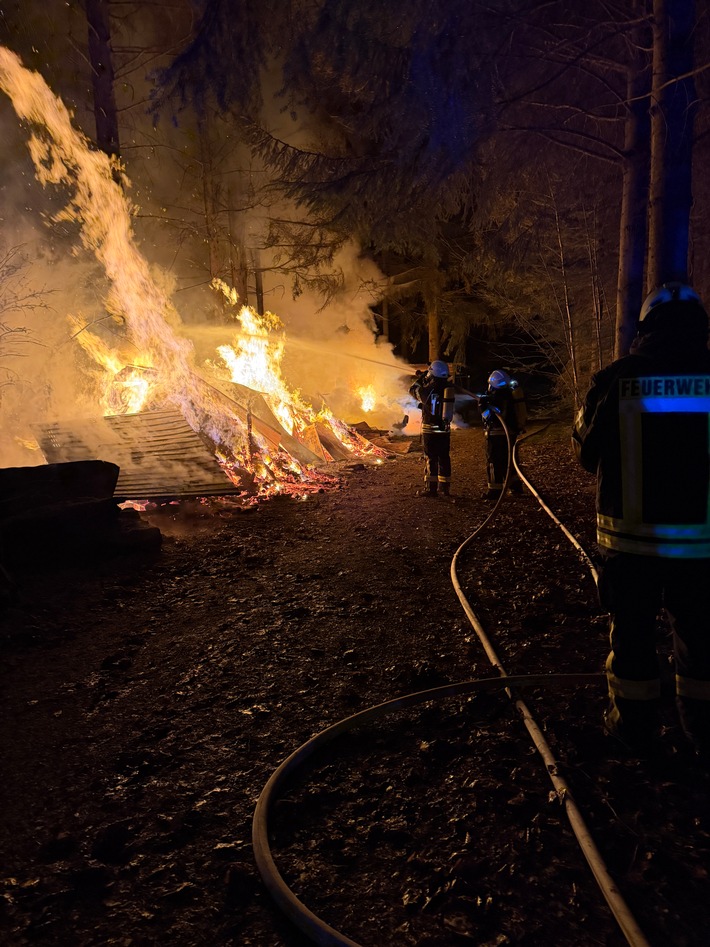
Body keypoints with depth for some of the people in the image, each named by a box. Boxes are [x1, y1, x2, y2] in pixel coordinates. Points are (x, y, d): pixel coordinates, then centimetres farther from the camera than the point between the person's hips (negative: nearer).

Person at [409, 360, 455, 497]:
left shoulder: (428, 389, -16)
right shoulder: (448, 387, 1)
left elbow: (413, 390, 2)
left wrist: (420, 379, 17)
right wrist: (425, 380, 29)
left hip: (430, 429, -5)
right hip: (445, 429, 5)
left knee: (430, 458, 0)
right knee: (444, 458, 12)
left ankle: (431, 488, -1)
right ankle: (445, 487, 19)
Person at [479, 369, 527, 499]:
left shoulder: (497, 397, -18)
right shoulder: (512, 393, 9)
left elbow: (489, 417, -20)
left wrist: (482, 406, -8)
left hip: (497, 435, -9)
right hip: (511, 433, 9)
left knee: (494, 462, -2)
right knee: (506, 460, 21)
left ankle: (495, 490, -1)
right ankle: (515, 486, 27)